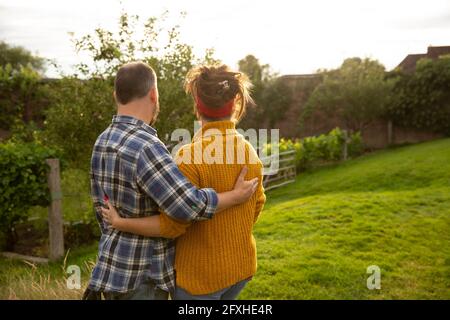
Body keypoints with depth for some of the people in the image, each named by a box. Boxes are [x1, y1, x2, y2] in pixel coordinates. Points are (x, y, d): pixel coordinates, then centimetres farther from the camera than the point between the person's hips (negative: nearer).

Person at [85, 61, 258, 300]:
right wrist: (237, 196, -15)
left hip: (116, 267, 9)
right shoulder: (144, 146, -26)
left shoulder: (104, 141, 4)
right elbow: (189, 205, -32)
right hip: (139, 278, -9)